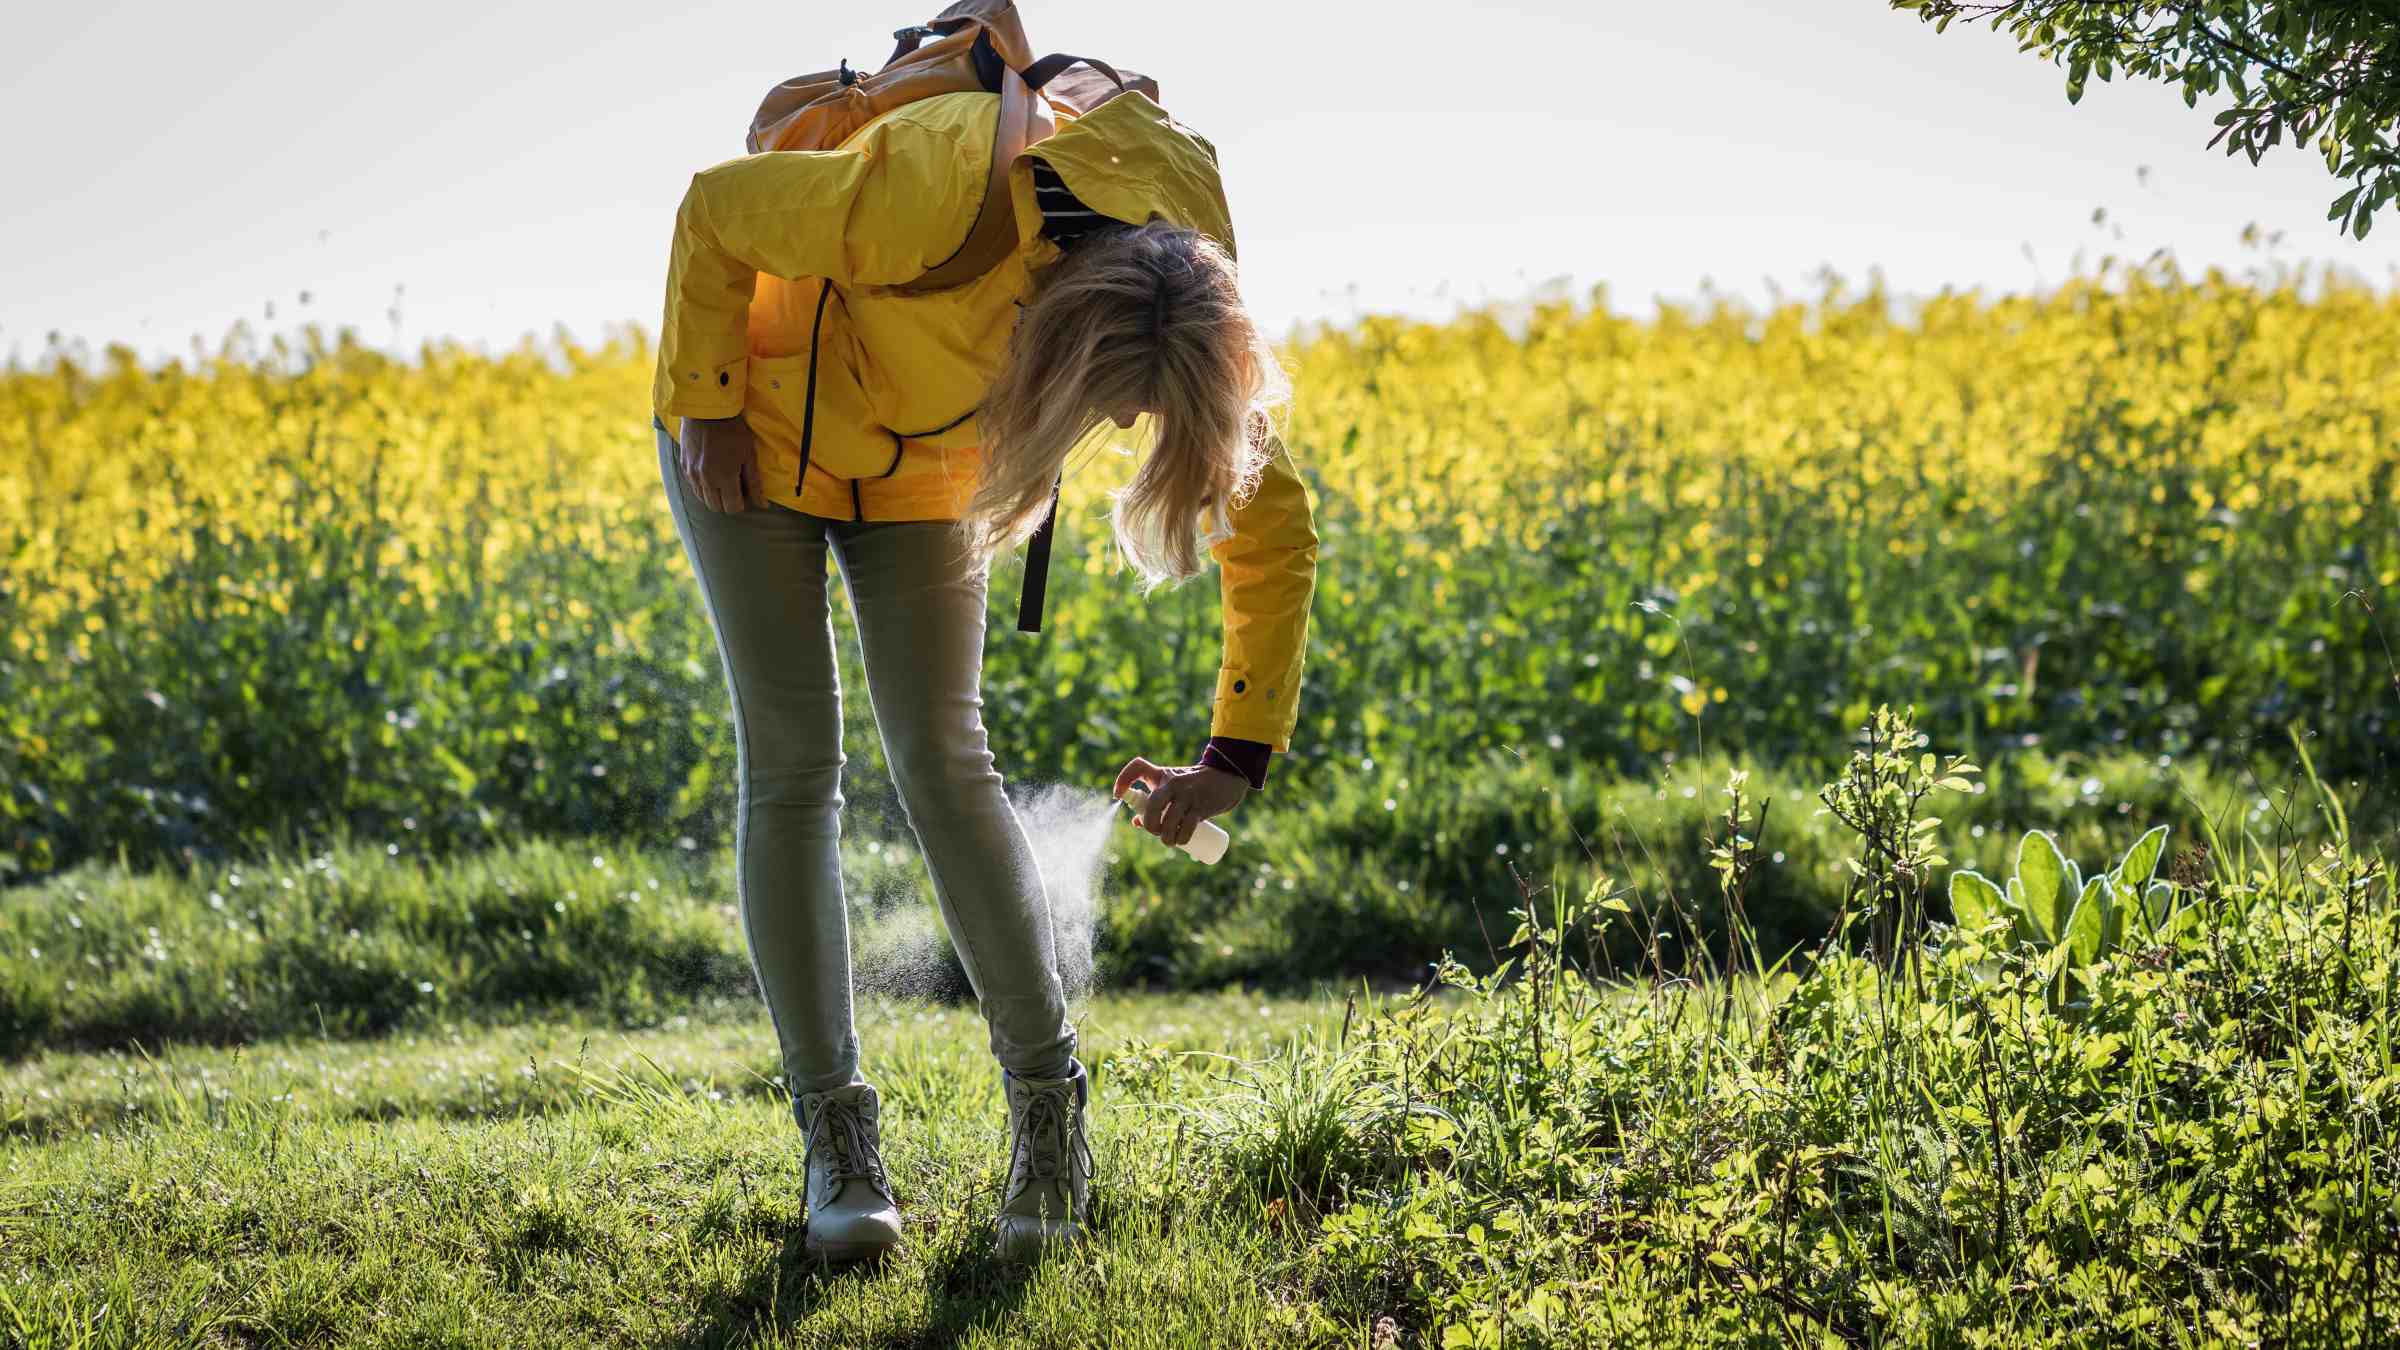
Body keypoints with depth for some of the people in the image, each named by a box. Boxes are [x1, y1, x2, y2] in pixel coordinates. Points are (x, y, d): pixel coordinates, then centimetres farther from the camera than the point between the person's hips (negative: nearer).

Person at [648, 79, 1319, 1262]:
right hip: (755, 431, -3)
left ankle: (1046, 1099, 3)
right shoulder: (945, 203, -42)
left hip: (920, 471, 3)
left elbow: (1274, 532, -13)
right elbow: (714, 210, -25)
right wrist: (704, 408, -17)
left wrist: (1237, 758, -16)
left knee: (942, 760, -8)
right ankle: (834, 1129, 0)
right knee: (791, 766, -6)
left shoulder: (1185, 323, -26)